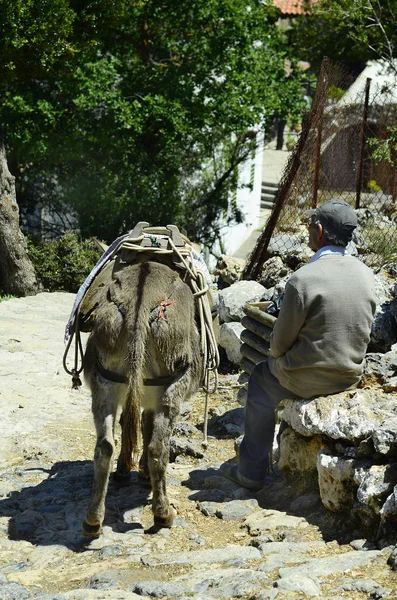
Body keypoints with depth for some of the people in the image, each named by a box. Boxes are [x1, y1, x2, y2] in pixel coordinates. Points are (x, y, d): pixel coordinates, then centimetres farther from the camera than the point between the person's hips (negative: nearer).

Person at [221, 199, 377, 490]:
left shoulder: (303, 280, -24)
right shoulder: (366, 275, -6)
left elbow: (281, 341, -13)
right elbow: (365, 330, 6)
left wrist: (277, 355, 9)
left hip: (310, 379, -6)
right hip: (352, 375, 6)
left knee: (261, 378, 24)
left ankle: (251, 472, 27)